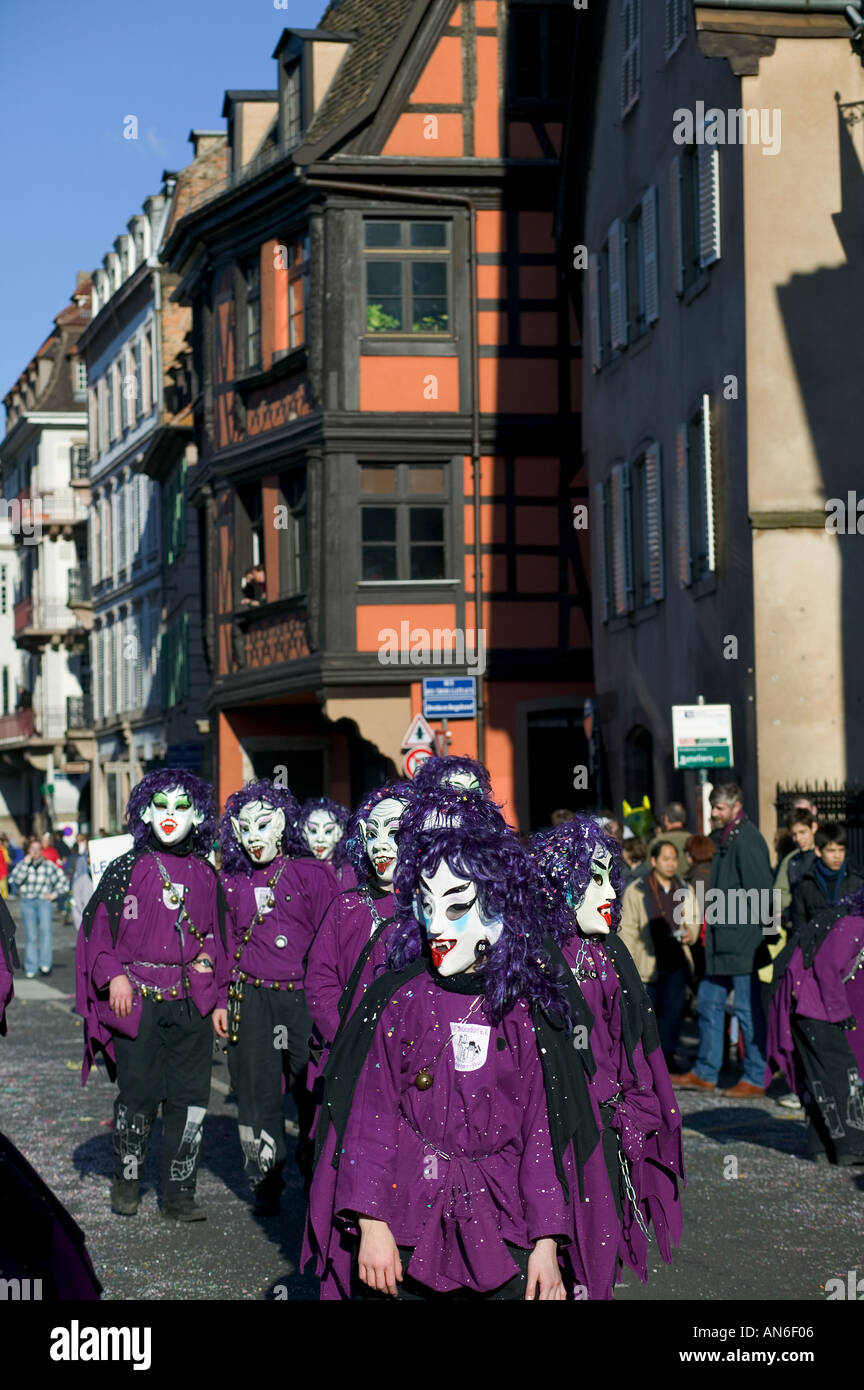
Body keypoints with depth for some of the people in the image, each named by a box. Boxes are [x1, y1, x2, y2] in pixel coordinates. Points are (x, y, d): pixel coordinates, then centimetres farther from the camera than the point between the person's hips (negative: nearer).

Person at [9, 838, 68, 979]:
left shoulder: (49, 865, 7)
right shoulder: (22, 864, 7)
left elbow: (61, 880, 18)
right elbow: (15, 880, -10)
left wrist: (55, 894, 9)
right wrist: (26, 864, -12)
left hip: (44, 901, -1)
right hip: (27, 903, 1)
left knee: (45, 929, -24)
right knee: (30, 936, -1)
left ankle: (45, 964, -26)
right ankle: (30, 969, 5)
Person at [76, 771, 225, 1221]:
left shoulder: (205, 874, 11)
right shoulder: (127, 869, 1)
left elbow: (217, 936, 19)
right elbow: (97, 926, 1)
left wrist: (218, 997, 11)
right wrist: (114, 976, -11)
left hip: (190, 1001, 3)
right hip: (137, 998, -3)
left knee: (190, 1098, -1)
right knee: (138, 1095, -2)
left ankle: (179, 1196, 6)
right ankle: (126, 1181, 18)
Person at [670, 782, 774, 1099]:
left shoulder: (747, 839, -15)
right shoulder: (725, 837, 14)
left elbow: (759, 891, -19)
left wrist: (757, 932, -18)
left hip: (742, 941, -10)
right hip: (721, 941, 10)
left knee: (747, 1007, -2)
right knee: (709, 1000, 13)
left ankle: (756, 1078, 6)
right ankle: (705, 1073, 21)